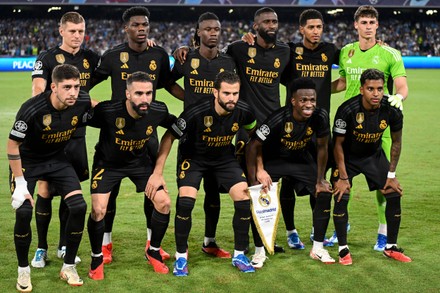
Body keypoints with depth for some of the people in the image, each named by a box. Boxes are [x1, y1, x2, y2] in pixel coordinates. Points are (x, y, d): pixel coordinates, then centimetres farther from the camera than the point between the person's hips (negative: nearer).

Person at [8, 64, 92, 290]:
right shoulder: (32, 109, -32)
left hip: (58, 160, 4)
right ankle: (23, 271, 6)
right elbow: (12, 145, -21)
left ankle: (68, 267, 7)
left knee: (79, 207, -12)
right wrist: (20, 183, -20)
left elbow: (96, 106, 8)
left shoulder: (82, 102, -20)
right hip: (27, 162, -4)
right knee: (23, 213, -18)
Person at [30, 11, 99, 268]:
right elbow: (38, 90, -15)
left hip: (78, 133, 4)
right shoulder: (47, 58, -3)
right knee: (46, 189, -2)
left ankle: (64, 246, 21)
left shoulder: (90, 58, 10)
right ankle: (41, 249, 10)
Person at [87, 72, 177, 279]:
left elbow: (175, 125, 0)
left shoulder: (158, 111, -23)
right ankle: (97, 258, 10)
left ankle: (154, 252, 19)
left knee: (163, 203, -5)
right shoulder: (108, 111, -34)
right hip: (108, 163, -3)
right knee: (98, 210, -16)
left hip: (140, 161, 3)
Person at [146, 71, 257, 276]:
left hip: (225, 157, 3)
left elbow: (254, 131, 2)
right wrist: (157, 173, -22)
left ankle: (239, 255, 8)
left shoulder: (243, 111, -22)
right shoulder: (197, 112, -32)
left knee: (244, 200, -11)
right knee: (186, 201, -22)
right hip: (194, 157, -3)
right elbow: (169, 137, -21)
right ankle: (181, 257, -1)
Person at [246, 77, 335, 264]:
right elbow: (253, 146, -26)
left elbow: (322, 147, -7)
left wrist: (320, 180, -5)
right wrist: (253, 181, -25)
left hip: (301, 159, 3)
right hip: (273, 160, -3)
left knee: (325, 194, -8)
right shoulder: (278, 119, -34)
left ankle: (318, 248, 6)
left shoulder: (320, 117, -24)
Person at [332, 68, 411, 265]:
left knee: (394, 194, -3)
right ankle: (343, 249, -1)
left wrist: (391, 175, -4)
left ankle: (391, 247, 13)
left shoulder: (392, 110, -22)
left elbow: (396, 142, -5)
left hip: (374, 155, 3)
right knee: (341, 197, -17)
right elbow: (338, 144, -18)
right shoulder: (347, 110, -31)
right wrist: (343, 177, -17)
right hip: (348, 156, -3)